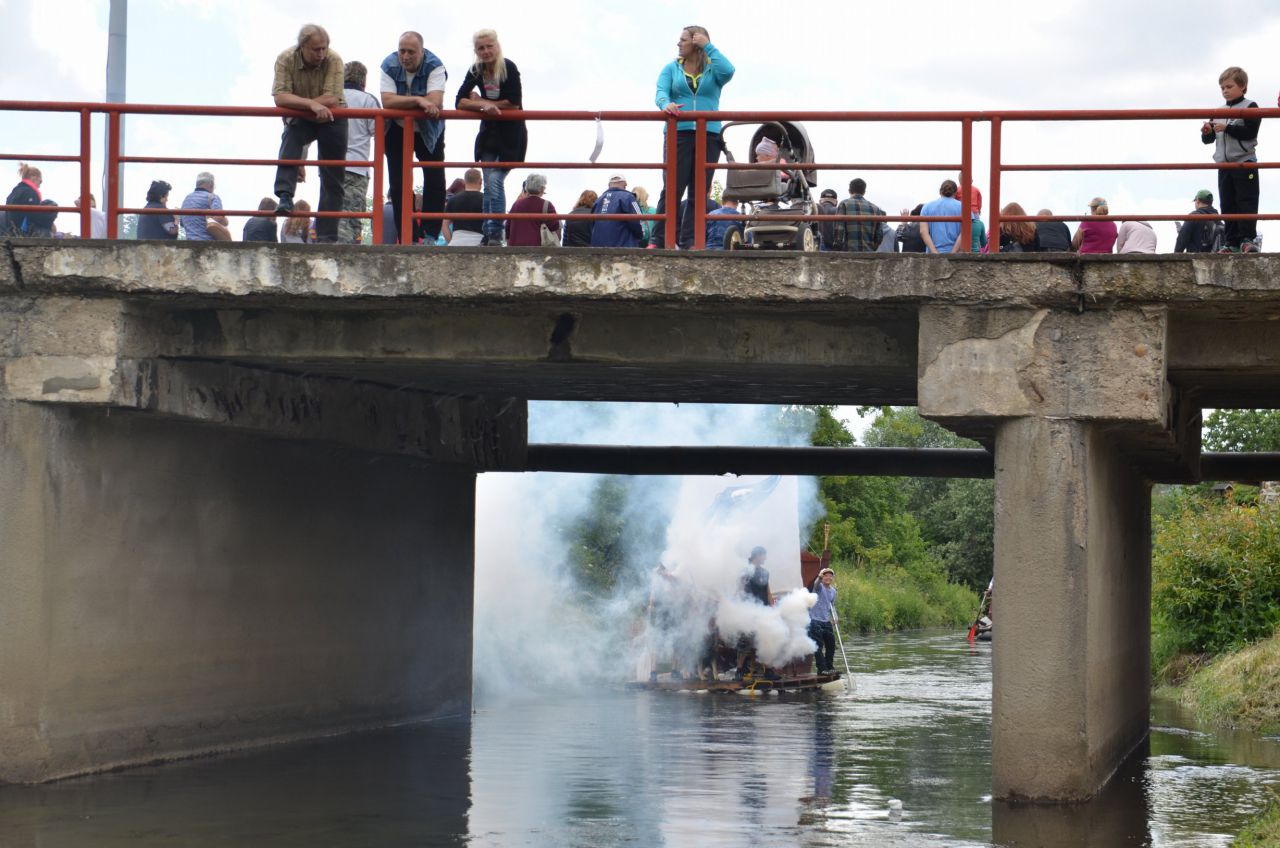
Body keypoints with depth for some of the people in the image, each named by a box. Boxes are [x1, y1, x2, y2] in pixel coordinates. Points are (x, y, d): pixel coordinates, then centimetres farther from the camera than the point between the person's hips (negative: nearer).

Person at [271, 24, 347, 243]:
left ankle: (326, 236, 3)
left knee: (332, 180, -1)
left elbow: (332, 100, -27)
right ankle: (285, 197, -40)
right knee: (290, 138, -34)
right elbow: (280, 98, -27)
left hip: (331, 120, 0)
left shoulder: (333, 60, -20)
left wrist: (296, 104, -23)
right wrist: (311, 104, -39)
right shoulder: (286, 60, -17)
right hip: (300, 120, 0)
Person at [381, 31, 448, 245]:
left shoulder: (434, 66, -23)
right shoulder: (389, 66, -17)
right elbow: (387, 101, -28)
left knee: (435, 181, -8)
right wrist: (418, 100, -36)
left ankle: (430, 234, 0)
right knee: (398, 185, 0)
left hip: (428, 131, -2)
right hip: (397, 131, 2)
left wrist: (402, 103, -26)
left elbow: (434, 102, -35)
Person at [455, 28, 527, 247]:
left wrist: (481, 102, -11)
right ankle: (487, 236, 9)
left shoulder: (508, 68, -15)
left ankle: (496, 236, -10)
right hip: (489, 132, 5)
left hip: (511, 133, -5)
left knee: (495, 180, -15)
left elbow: (514, 104, -18)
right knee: (489, 184, 4)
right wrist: (484, 106, -24)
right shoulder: (475, 71, 0)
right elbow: (459, 102, -7)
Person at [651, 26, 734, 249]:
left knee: (699, 192, 1)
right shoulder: (671, 69, 14)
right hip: (678, 134, -1)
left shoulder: (712, 69, 11)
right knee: (672, 189, -9)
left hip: (709, 136, 1)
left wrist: (708, 46, -4)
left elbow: (727, 71, -12)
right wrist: (665, 104, -24)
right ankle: (660, 241, -11)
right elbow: (661, 92, -1)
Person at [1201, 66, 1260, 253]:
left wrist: (1226, 128, -19)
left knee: (1246, 202, -9)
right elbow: (1209, 140, 18)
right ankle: (1231, 242, 4)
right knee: (1228, 206, 3)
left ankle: (1247, 239, -11)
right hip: (1224, 165, 6)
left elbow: (1250, 132, -15)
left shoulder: (1249, 107, -2)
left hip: (1244, 162, -6)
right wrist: (1207, 132, -5)